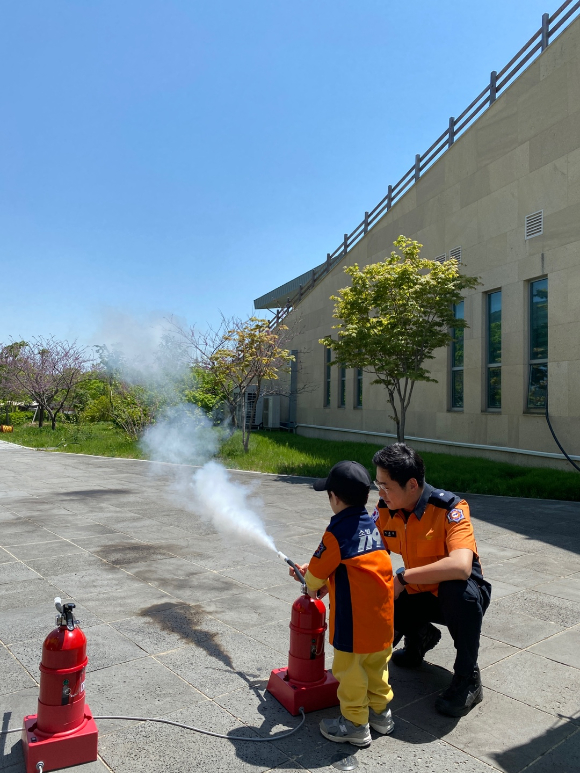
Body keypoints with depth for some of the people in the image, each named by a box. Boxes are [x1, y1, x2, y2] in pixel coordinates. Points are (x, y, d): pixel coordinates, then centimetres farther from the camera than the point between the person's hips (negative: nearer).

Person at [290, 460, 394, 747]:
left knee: (350, 670, 10)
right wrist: (312, 570, 18)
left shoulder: (337, 532, -20)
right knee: (377, 665, 23)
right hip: (382, 616, 8)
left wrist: (312, 585, 14)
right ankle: (380, 712, 38)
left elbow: (317, 573, -9)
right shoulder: (372, 526, 5)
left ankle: (355, 725, 23)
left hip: (354, 620, -8)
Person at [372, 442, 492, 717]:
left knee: (458, 588, -39)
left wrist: (402, 578, -39)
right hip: (417, 595, 5)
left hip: (459, 597, -5)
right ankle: (419, 636, 16)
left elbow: (460, 566, -43)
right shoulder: (385, 510, -10)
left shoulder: (450, 508, -28)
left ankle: (468, 679, -12)